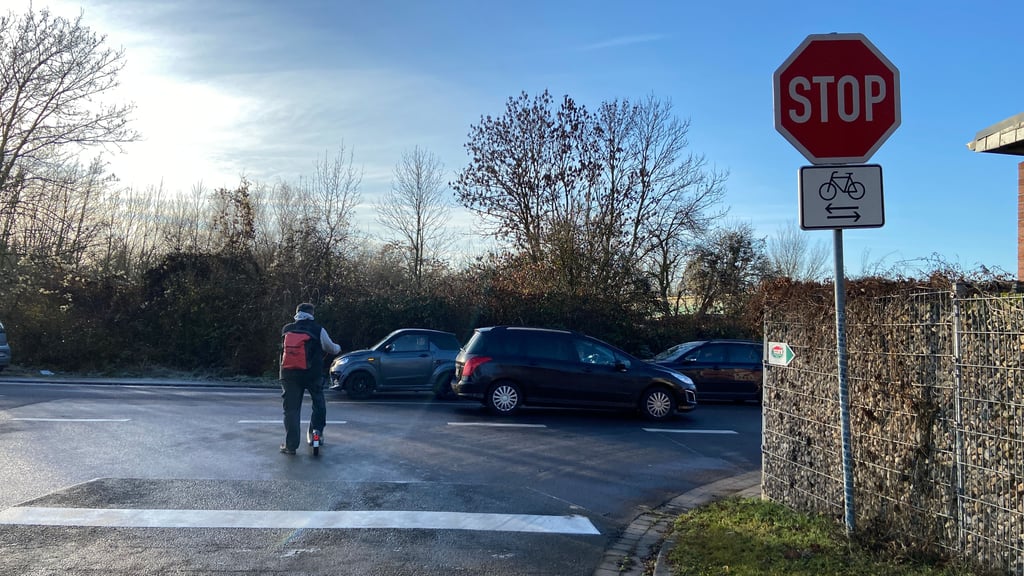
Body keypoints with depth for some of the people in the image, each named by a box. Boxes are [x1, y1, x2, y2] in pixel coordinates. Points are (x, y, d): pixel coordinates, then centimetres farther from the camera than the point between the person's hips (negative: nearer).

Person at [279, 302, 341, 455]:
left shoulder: (286, 329, 5)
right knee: (318, 403, 20)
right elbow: (331, 348, 7)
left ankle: (291, 445, 5)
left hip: (290, 374, 2)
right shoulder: (318, 329, -3)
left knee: (291, 409, 5)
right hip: (313, 374, -1)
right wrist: (338, 348, 31)